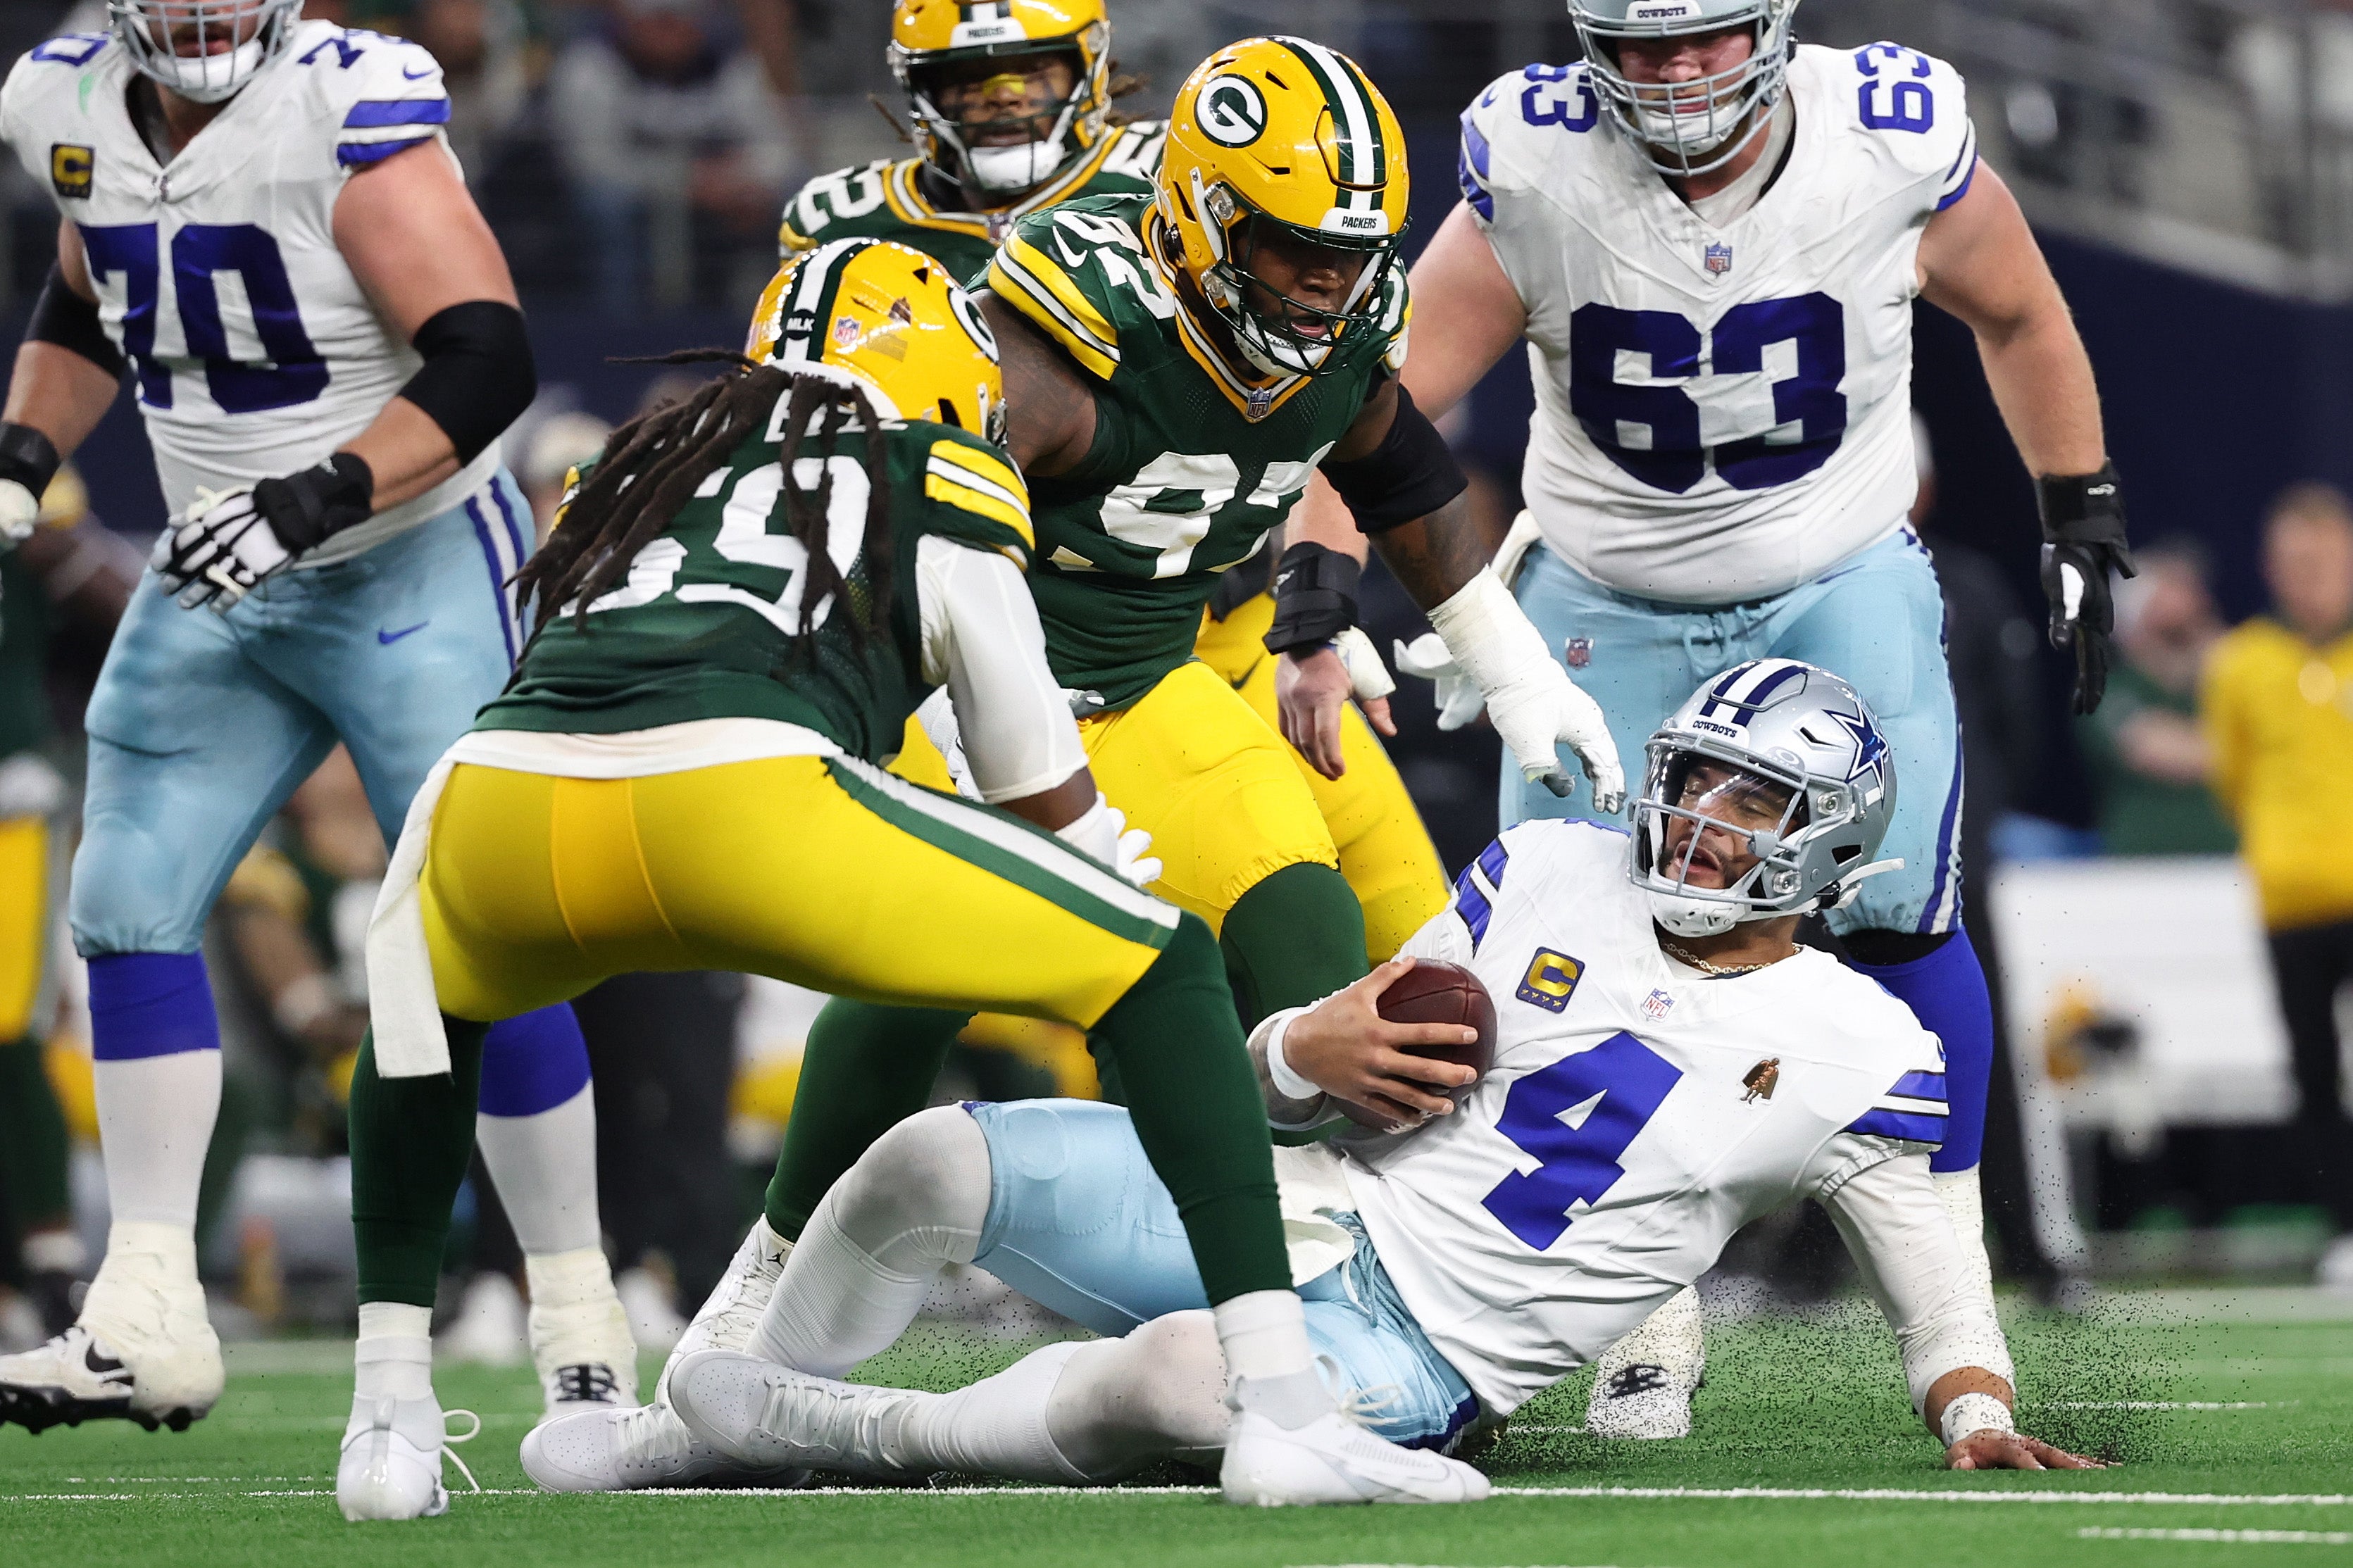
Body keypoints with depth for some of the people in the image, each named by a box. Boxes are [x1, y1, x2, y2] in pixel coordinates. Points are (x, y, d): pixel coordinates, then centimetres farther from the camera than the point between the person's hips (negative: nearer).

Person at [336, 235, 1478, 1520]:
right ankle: (1282, 1410, 1)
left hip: (502, 794, 5)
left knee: (422, 984, 41)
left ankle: (389, 1425, 30)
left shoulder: (644, 462, 36)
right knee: (1165, 972, 13)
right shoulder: (945, 490, 24)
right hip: (744, 794, -4)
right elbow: (1050, 806, 26)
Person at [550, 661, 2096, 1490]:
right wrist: (1310, 1054, -12)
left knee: (1182, 1378, -38)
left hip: (1425, 1355, -4)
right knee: (934, 1164, -15)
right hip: (1298, 1203, 4)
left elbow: (1923, 1253, 10)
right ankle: (717, 1428, 7)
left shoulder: (1853, 1053, -1)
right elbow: (1382, 1058, 12)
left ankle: (823, 1433, -19)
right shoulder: (1550, 878, 8)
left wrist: (1977, 1413, -7)